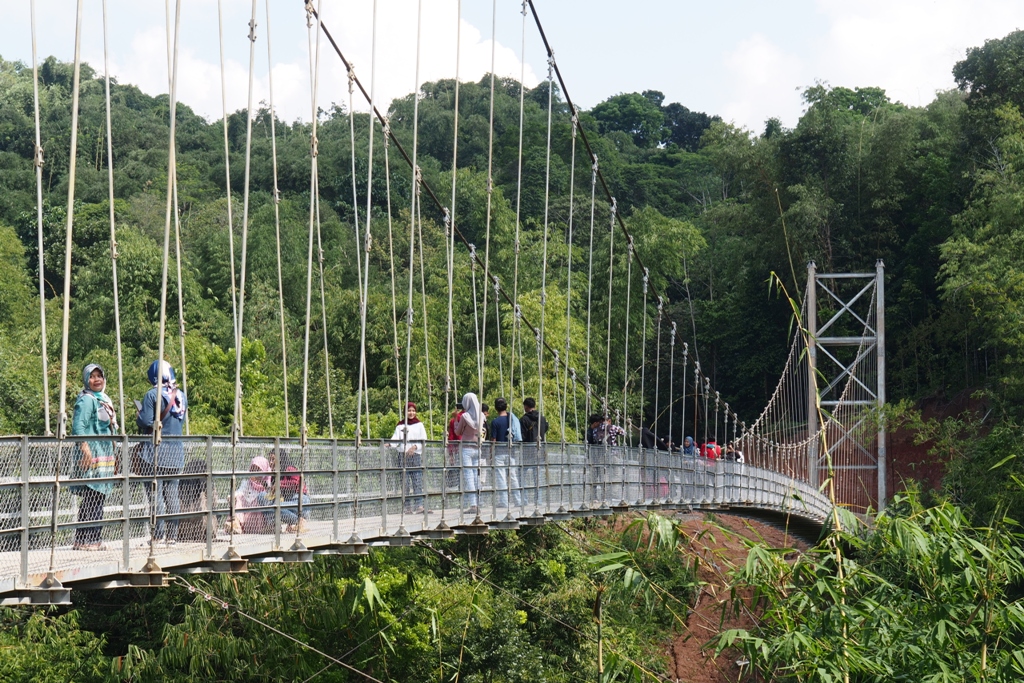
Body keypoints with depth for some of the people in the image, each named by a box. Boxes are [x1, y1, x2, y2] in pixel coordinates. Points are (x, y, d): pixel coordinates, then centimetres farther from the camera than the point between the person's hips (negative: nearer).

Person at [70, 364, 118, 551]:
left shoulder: (105, 400, 20)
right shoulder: (86, 400, -9)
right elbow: (78, 427, -18)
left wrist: (112, 456, 25)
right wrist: (86, 450, -27)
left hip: (104, 456, 9)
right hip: (92, 455, -9)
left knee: (99, 497, 9)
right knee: (91, 498, -12)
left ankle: (94, 539, 13)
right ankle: (83, 540, -12)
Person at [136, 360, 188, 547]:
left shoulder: (153, 395, -11)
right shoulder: (181, 396, 8)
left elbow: (146, 422, -14)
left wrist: (138, 417, 6)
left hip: (156, 452, -6)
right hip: (176, 451, 6)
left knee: (156, 493, -3)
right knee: (172, 494, 9)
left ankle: (159, 535, -6)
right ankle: (172, 535, 9)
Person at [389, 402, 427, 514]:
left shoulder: (419, 425, 11)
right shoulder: (400, 426, 14)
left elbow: (424, 441, 4)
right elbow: (395, 439, 4)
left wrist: (415, 447, -13)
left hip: (416, 455, -1)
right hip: (403, 455, 1)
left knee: (417, 481, -10)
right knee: (405, 482, -2)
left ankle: (419, 505, -17)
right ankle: (407, 506, -1)